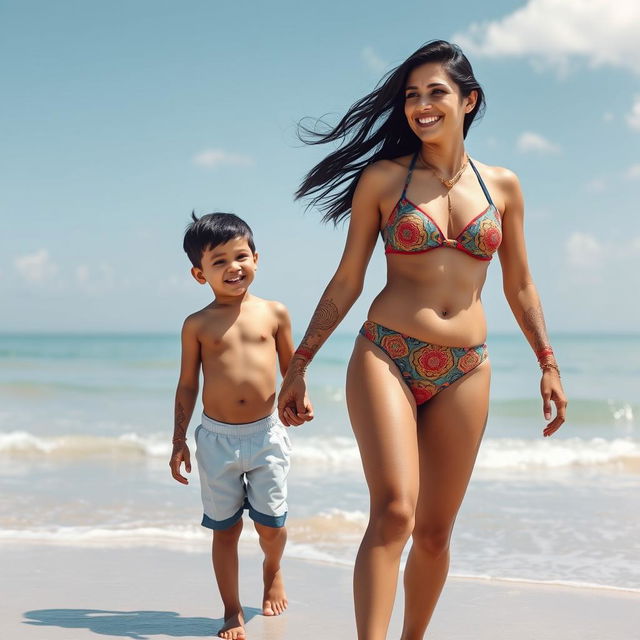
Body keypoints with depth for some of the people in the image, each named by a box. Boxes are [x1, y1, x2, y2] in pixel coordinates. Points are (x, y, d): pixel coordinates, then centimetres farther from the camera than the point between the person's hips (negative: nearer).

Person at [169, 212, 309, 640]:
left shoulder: (274, 314, 2)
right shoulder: (198, 325, 0)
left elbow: (290, 367, 11)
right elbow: (188, 385, 5)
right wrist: (179, 441, 4)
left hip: (266, 434, 0)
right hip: (217, 438, 0)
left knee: (271, 523, 3)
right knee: (225, 527, 7)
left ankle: (273, 570, 38)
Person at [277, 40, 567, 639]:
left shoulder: (501, 185, 10)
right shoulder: (382, 178, 3)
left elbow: (519, 287, 17)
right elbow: (346, 282, 6)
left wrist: (549, 366, 13)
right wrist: (299, 364, 5)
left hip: (464, 371, 3)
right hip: (386, 357, -3)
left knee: (434, 531, 8)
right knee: (394, 510, -22)